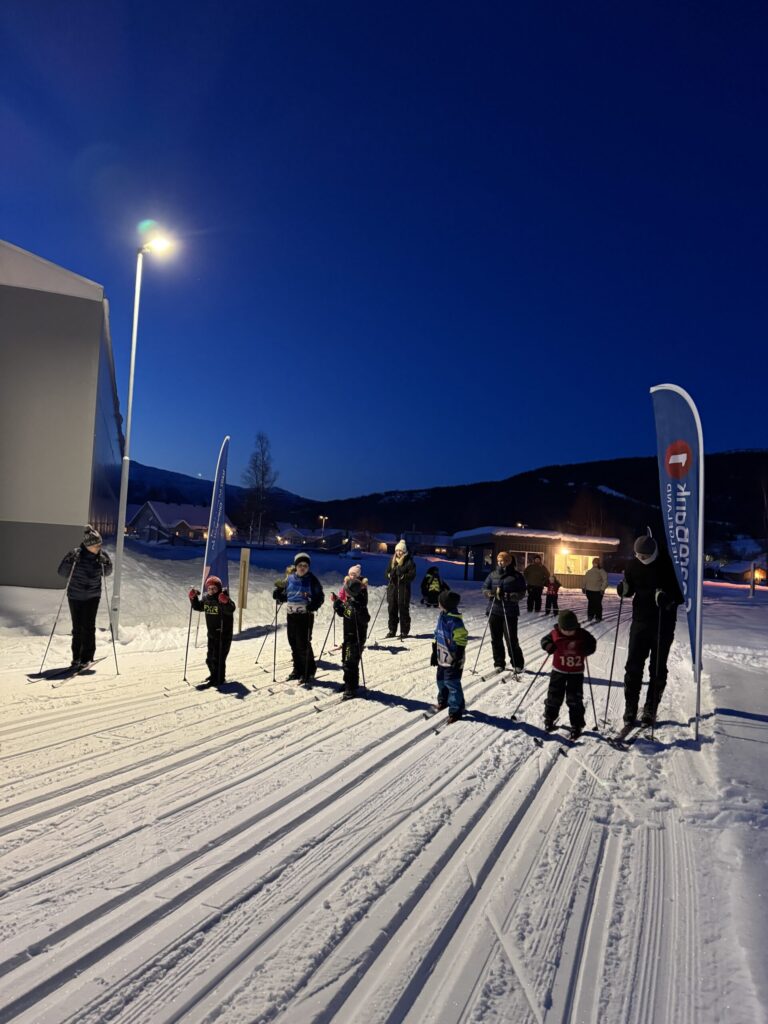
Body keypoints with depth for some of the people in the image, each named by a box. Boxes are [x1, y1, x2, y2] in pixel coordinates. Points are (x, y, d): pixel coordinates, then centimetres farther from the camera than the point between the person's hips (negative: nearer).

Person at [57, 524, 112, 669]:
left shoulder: (102, 556, -5)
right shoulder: (75, 553, -12)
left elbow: (107, 573, 7)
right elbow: (61, 572, -10)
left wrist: (106, 564, -13)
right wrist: (70, 562, -27)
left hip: (92, 596, 1)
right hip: (75, 596, 0)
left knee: (88, 626, -7)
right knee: (77, 627, 4)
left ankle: (87, 657, 2)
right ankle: (76, 656, 18)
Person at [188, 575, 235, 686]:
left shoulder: (223, 599, -18)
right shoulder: (206, 599, 5)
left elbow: (231, 609, -35)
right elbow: (198, 607, 20)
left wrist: (225, 602, -54)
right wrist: (193, 598, 3)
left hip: (223, 634, -8)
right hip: (211, 634, 8)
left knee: (218, 658, -7)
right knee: (210, 657, 19)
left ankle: (218, 679, 6)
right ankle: (214, 675, 38)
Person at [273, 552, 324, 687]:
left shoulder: (312, 579, -8)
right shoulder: (290, 578, 7)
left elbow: (319, 596, -8)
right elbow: (285, 595, 18)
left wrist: (313, 605, -25)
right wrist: (278, 595, -2)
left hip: (305, 615, -6)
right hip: (291, 614, 6)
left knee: (303, 643, -9)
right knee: (293, 643, 12)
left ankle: (308, 673, 0)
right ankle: (298, 670, 27)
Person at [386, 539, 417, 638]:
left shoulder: (409, 561, -4)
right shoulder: (392, 560, 11)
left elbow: (412, 574, -7)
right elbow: (388, 571, 17)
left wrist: (403, 576, -22)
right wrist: (390, 575, -4)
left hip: (403, 587, -5)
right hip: (392, 586, 5)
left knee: (403, 609, -3)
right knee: (392, 608, 7)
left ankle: (404, 631, 6)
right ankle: (392, 630, 18)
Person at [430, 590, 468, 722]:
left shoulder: (455, 621, -23)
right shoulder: (442, 617, 6)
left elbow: (461, 640, -22)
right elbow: (437, 637, 16)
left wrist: (458, 658, -21)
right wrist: (435, 652, 19)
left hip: (452, 660, -9)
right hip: (443, 658, 9)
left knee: (452, 683, -3)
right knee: (441, 681, 22)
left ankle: (456, 709, 8)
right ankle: (443, 701, 43)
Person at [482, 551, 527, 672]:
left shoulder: (517, 576, -2)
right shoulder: (493, 575, 7)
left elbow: (521, 593, -6)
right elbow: (484, 589, 8)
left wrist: (508, 596, -22)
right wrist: (492, 593, -14)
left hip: (510, 612, -3)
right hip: (494, 611, 3)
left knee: (511, 639, -3)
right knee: (496, 639, 8)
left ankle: (518, 664, 14)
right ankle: (499, 663, 21)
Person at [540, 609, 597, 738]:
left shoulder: (583, 635, -12)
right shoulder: (555, 634, -11)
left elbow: (592, 645, -4)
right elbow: (545, 640, 1)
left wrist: (580, 649, -23)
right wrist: (549, 646, -21)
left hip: (576, 673, -1)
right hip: (558, 671, 1)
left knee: (575, 700, 0)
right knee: (554, 696, 10)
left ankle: (577, 725, 13)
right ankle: (549, 718, 31)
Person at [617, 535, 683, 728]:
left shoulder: (668, 564, -11)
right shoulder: (634, 565, 1)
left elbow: (680, 593, -7)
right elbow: (628, 590, 14)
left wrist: (668, 598, -27)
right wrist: (623, 589, -9)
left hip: (664, 624, -3)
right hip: (640, 621, 3)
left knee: (658, 669, 7)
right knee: (633, 667, 1)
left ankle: (650, 710, 17)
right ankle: (630, 711, 8)